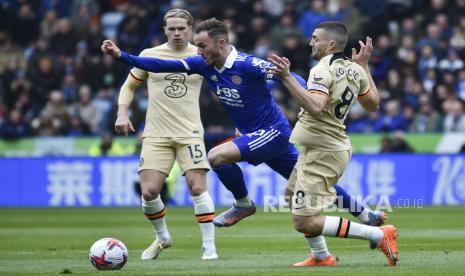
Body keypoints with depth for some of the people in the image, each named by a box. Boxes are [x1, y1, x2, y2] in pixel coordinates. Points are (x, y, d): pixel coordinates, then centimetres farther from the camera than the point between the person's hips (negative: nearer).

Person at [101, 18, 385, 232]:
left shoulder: (248, 65, -23)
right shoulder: (204, 64, -2)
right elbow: (164, 66, -3)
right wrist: (122, 55, -10)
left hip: (272, 133, -8)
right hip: (256, 136, 8)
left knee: (217, 157, -22)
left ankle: (244, 204, 2)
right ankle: (367, 216, 27)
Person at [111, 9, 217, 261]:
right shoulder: (149, 56, 3)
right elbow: (129, 86, 14)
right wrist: (122, 114, 0)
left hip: (189, 133, -1)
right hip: (155, 134, 1)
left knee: (198, 187, -14)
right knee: (149, 192, -7)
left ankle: (209, 246, -2)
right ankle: (162, 237, 21)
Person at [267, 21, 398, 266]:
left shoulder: (322, 71, -21)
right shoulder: (355, 70, 4)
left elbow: (315, 108, -38)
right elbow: (372, 104, 18)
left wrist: (287, 77, -40)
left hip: (322, 152, -10)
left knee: (304, 222, -11)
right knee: (293, 193, 31)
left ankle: (378, 234, -11)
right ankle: (321, 257, 35)